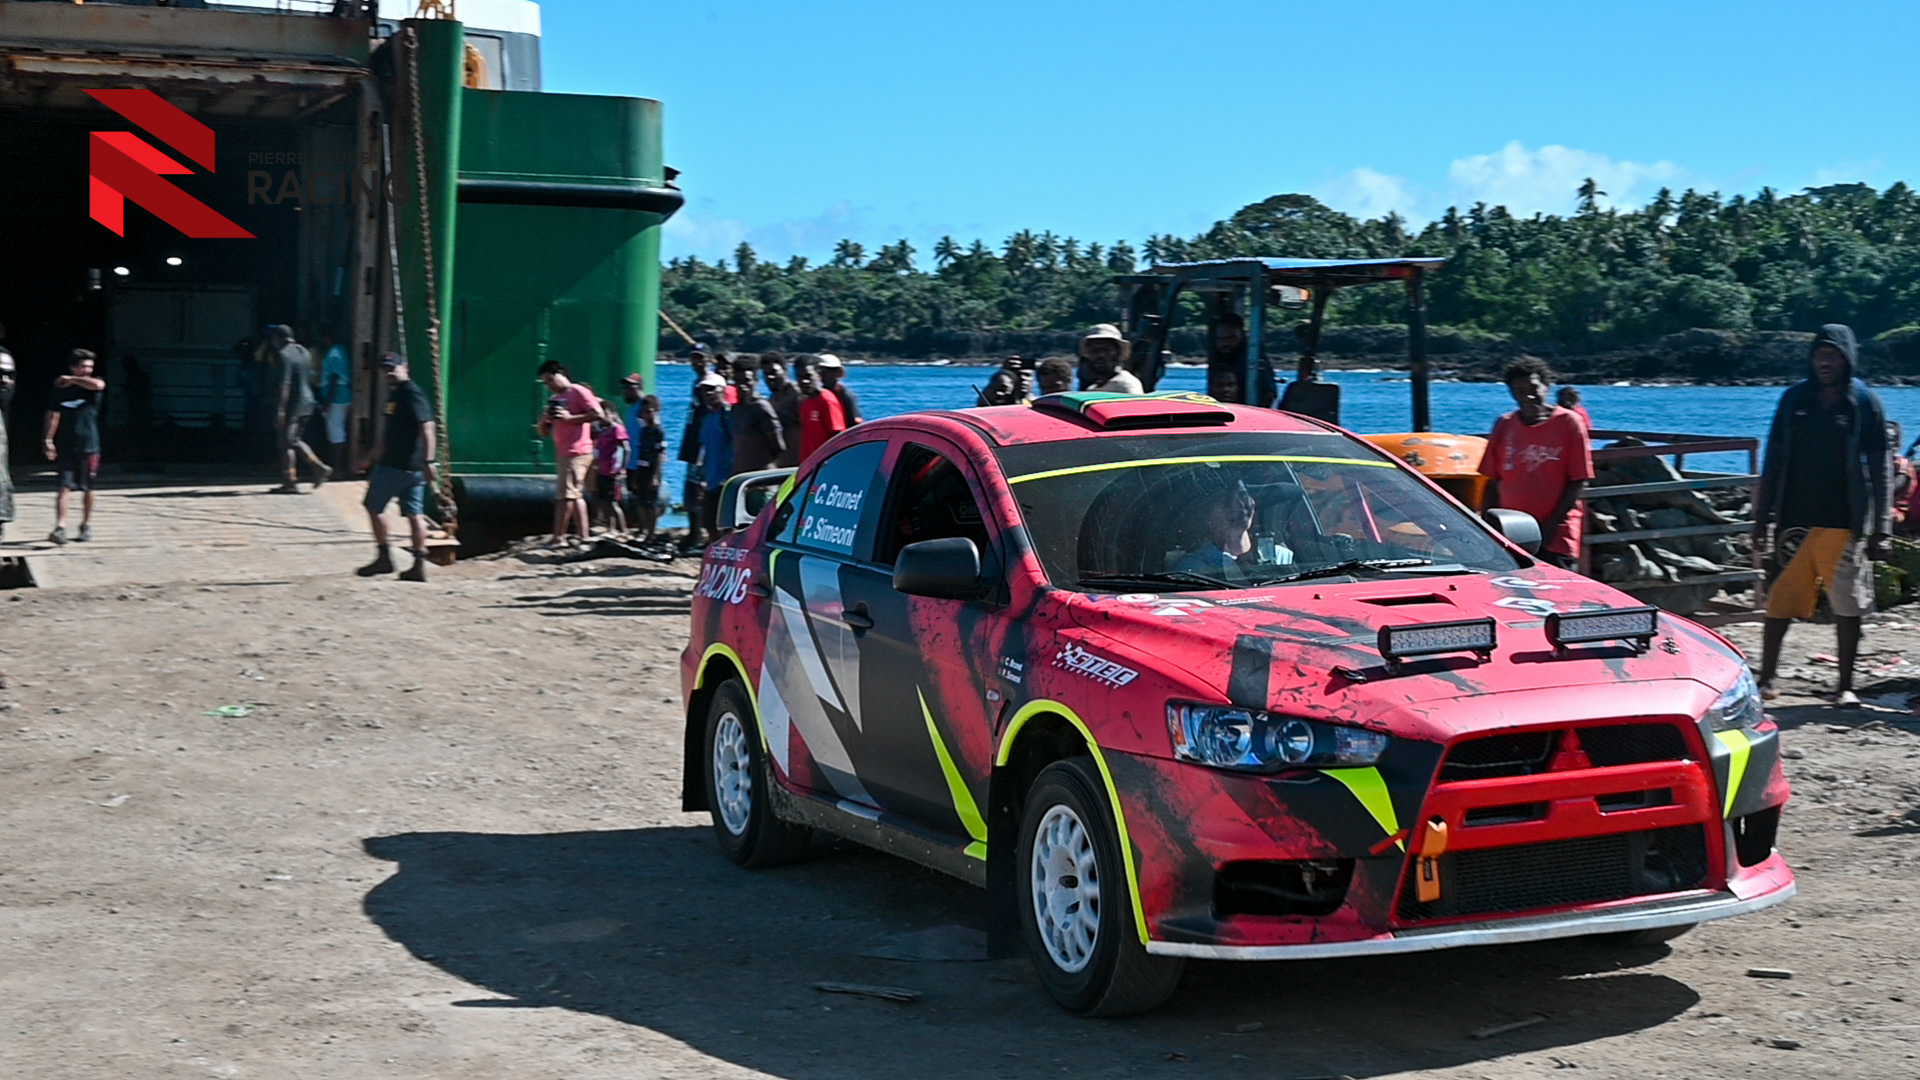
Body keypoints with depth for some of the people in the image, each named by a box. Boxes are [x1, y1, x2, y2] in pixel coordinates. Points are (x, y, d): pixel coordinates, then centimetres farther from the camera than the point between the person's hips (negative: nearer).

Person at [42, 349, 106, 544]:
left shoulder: (92, 387, 2)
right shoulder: (61, 388, 5)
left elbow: (98, 384, -24)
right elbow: (53, 414, 7)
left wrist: (72, 380, -13)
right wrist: (49, 440, -1)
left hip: (89, 446, 0)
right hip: (66, 446, 0)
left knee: (87, 488, 8)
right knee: (65, 486, -8)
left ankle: (86, 525, 22)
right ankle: (60, 527, -15)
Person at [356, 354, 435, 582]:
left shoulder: (412, 393, -13)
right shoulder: (394, 393, 17)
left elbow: (426, 428, -21)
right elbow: (386, 430, 27)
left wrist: (428, 461, -27)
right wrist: (371, 458, 33)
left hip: (395, 465, -9)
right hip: (412, 467, 9)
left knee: (373, 506, 4)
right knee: (414, 513, 4)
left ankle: (384, 557, 8)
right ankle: (419, 565, 2)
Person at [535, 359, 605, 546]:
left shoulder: (578, 392, -5)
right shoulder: (554, 399, 19)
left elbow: (597, 414, -16)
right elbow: (544, 432, 20)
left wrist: (569, 418, -18)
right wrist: (544, 419, -2)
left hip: (577, 452, -9)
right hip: (562, 453, 9)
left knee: (565, 495, -11)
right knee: (576, 496, 10)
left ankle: (559, 538, -11)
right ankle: (584, 537, 13)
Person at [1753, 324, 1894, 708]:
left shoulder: (1865, 404, 0)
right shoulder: (1794, 400, 7)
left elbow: (1880, 471, 1)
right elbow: (1773, 462, 10)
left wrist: (1881, 530, -4)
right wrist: (1762, 518, 7)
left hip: (1843, 525, -2)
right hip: (1795, 521, 2)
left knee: (1848, 608, 3)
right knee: (1779, 603, 2)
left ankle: (1845, 687, 13)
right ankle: (1766, 680, 12)